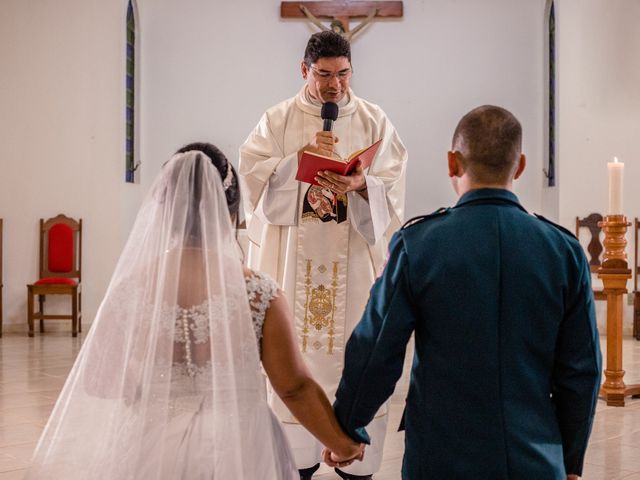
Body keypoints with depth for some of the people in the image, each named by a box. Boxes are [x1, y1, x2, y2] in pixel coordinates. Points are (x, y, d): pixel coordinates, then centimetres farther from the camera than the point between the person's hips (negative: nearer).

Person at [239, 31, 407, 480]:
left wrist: (362, 185, -23)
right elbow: (253, 173, -5)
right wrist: (301, 155, -18)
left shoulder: (374, 121, 5)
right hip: (295, 258, 0)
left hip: (355, 260, 0)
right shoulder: (278, 120, 6)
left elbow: (392, 188, -3)